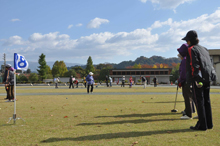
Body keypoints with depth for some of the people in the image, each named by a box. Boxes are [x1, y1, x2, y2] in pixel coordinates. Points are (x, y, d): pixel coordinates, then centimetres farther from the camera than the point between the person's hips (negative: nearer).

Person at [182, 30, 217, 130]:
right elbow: (208, 63, 20)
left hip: (198, 79, -8)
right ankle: (209, 124, 18)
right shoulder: (204, 49, 19)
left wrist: (197, 79, -20)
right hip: (207, 78, 8)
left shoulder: (191, 49, -6)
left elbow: (194, 65, -17)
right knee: (206, 101, 12)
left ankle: (202, 125, -1)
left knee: (199, 101, -4)